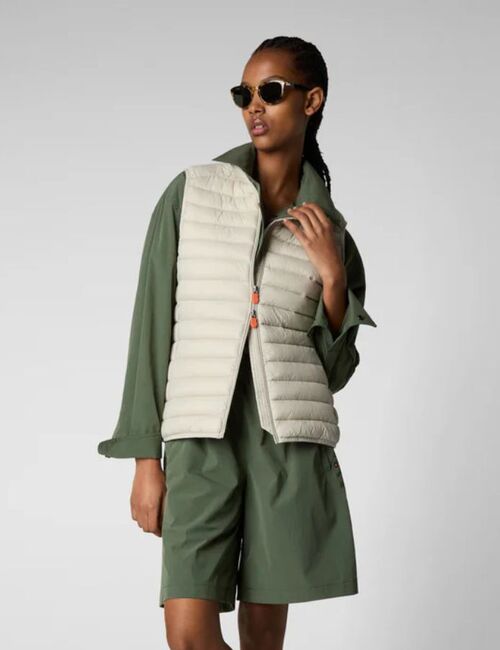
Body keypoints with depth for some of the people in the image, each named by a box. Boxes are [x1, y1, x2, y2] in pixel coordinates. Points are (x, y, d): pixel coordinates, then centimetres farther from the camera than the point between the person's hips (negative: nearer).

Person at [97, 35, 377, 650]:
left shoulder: (329, 228, 9)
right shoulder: (190, 194, 4)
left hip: (292, 441, 1)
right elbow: (153, 324, 2)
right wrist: (146, 458, -2)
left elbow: (337, 368, 11)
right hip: (202, 439, -1)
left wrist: (332, 277, -5)